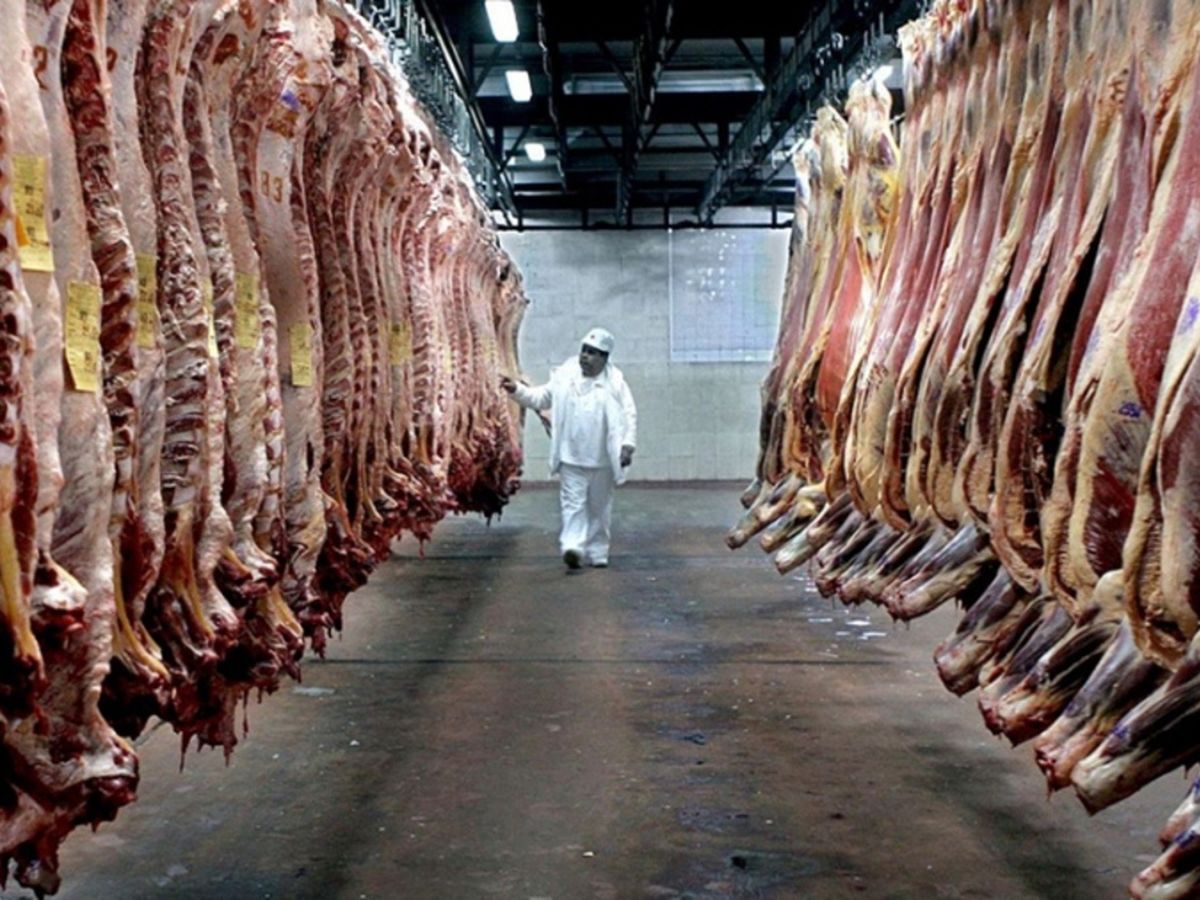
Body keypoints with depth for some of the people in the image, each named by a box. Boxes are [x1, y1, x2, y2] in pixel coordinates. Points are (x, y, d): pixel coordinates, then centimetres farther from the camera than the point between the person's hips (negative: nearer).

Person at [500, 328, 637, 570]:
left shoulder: (615, 383, -3)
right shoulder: (564, 376, 3)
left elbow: (629, 415, -4)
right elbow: (541, 398, 10)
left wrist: (627, 444, -14)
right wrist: (517, 390, -1)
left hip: (602, 459, 0)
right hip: (571, 457, 0)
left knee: (599, 508, 12)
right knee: (573, 504, -8)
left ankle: (597, 552, 23)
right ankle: (573, 547, -16)